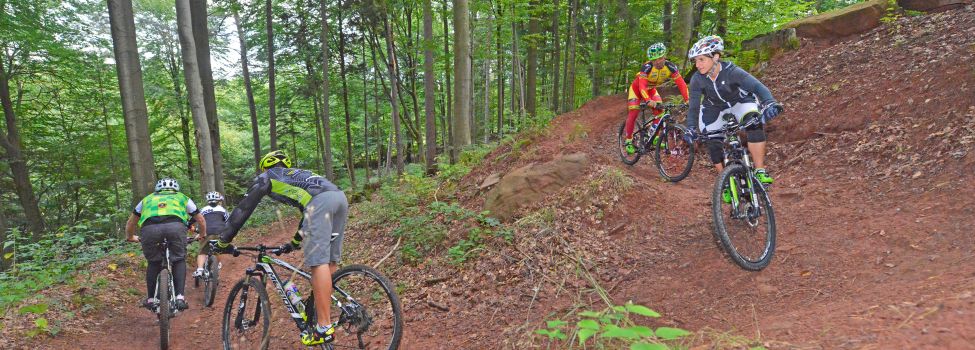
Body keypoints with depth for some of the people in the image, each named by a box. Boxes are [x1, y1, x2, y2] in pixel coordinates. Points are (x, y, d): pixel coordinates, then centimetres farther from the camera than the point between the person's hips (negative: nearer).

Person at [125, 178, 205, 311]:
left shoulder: (148, 199, 39)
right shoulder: (182, 198, 36)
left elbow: (130, 223, 48)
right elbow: (201, 219, 43)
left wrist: (130, 237, 66)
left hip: (149, 228, 2)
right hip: (175, 226, -1)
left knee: (153, 263, 24)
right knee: (179, 261, 17)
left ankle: (151, 299, 22)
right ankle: (179, 297, 3)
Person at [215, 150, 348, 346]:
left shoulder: (266, 177, 27)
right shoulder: (298, 175, 44)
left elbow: (243, 208, 26)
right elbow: (309, 212, 51)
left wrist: (224, 241, 34)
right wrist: (295, 242, 61)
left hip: (321, 201, -7)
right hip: (340, 196, 7)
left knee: (318, 262, -9)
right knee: (330, 260, 13)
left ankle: (325, 328, -10)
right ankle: (323, 311, 17)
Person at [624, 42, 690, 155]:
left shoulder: (671, 67, -25)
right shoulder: (646, 67, -36)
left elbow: (681, 84, -27)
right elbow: (642, 87, -43)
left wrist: (687, 100, -40)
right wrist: (648, 100, -60)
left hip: (651, 89, 4)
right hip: (637, 88, -4)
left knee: (659, 111, -8)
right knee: (633, 113, -13)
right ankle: (628, 141, -2)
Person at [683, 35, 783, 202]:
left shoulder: (731, 71, -32)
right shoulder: (697, 79, -23)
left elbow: (758, 86, -41)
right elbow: (694, 107, -21)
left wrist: (769, 103, -59)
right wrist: (691, 128, -37)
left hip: (740, 101, -3)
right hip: (715, 108, 3)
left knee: (755, 124, -32)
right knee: (713, 143, -11)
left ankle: (760, 171, -24)